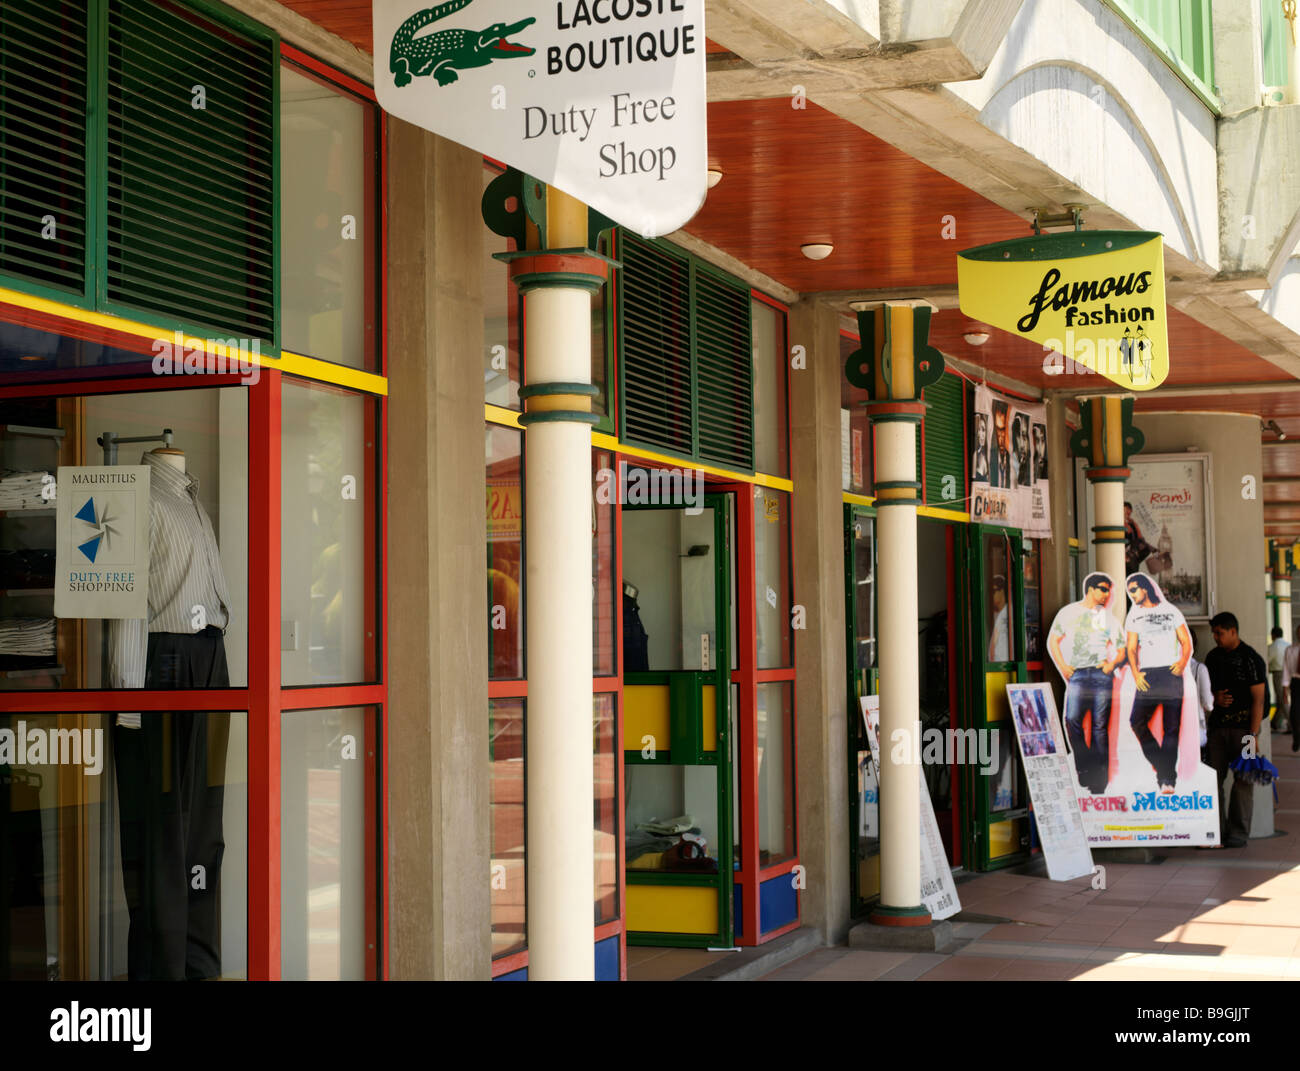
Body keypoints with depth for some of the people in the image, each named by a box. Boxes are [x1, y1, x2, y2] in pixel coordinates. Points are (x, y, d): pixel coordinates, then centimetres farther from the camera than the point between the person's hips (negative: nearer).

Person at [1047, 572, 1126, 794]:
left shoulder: (1108, 618, 17)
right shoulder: (1069, 612, 12)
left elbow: (1121, 649, 19)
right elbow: (1053, 641, 12)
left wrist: (1113, 663, -2)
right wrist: (1062, 666, -1)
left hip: (1102, 674, 1)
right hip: (1077, 674, -1)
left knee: (1100, 726, -2)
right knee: (1072, 720, -18)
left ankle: (1099, 781, 1)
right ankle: (1085, 768, -7)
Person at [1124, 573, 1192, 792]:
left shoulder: (1170, 610, 10)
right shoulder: (1134, 615, 14)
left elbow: (1186, 642, 9)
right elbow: (1131, 648, 9)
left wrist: (1182, 663, -10)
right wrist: (1135, 673, -7)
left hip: (1171, 673, -2)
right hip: (1147, 675, 2)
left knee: (1171, 727, -3)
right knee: (1137, 721, -11)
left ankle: (1167, 779, -2)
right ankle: (1162, 767, 2)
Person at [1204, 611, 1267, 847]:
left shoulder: (1251, 659, -6)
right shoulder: (1213, 657, 12)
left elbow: (1258, 699, -9)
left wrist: (1253, 734, -14)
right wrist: (1215, 698, -2)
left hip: (1243, 727, -5)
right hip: (1218, 725, 5)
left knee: (1243, 780, -2)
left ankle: (1239, 832, 3)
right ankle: (1214, 830, 7)